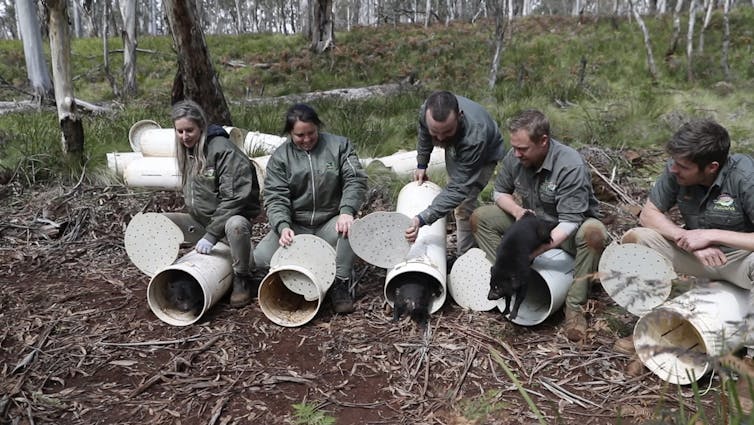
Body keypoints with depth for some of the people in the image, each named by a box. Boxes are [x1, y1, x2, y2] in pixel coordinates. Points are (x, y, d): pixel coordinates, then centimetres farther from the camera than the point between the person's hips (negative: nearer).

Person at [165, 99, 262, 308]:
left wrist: (211, 235, -24)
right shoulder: (185, 151, 9)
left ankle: (242, 281, -16)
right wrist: (193, 219, 4)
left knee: (236, 225, -41)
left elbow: (234, 198, -24)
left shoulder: (222, 149, -18)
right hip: (200, 220, 8)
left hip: (230, 217, -7)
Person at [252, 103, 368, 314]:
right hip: (296, 227, 1)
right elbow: (275, 197, -7)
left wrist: (347, 211, -26)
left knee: (349, 227, -35)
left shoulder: (339, 145, 1)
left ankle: (341, 284, -16)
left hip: (331, 222, -1)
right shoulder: (279, 157, 1)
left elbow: (355, 180, -8)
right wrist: (283, 226, -26)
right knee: (261, 255, -21)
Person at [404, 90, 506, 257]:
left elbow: (458, 189, -47)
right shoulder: (426, 111, -33)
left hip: (484, 156, -6)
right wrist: (421, 165, 0)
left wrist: (422, 219, -55)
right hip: (455, 148, 6)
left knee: (464, 203, -17)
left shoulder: (474, 137, -48)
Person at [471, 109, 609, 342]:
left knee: (593, 232, -39)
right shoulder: (514, 157, -12)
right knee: (480, 217, -9)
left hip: (566, 233, -5)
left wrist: (533, 252, -41)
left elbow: (569, 222, -32)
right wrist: (517, 211, -18)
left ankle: (575, 305, -25)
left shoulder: (571, 165, -29)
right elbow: (500, 192, 5)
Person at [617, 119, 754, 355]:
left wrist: (711, 235, -33)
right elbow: (648, 214, -9)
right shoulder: (676, 170, -15)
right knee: (634, 238, -18)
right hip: (698, 254, 4)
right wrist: (689, 239, -23)